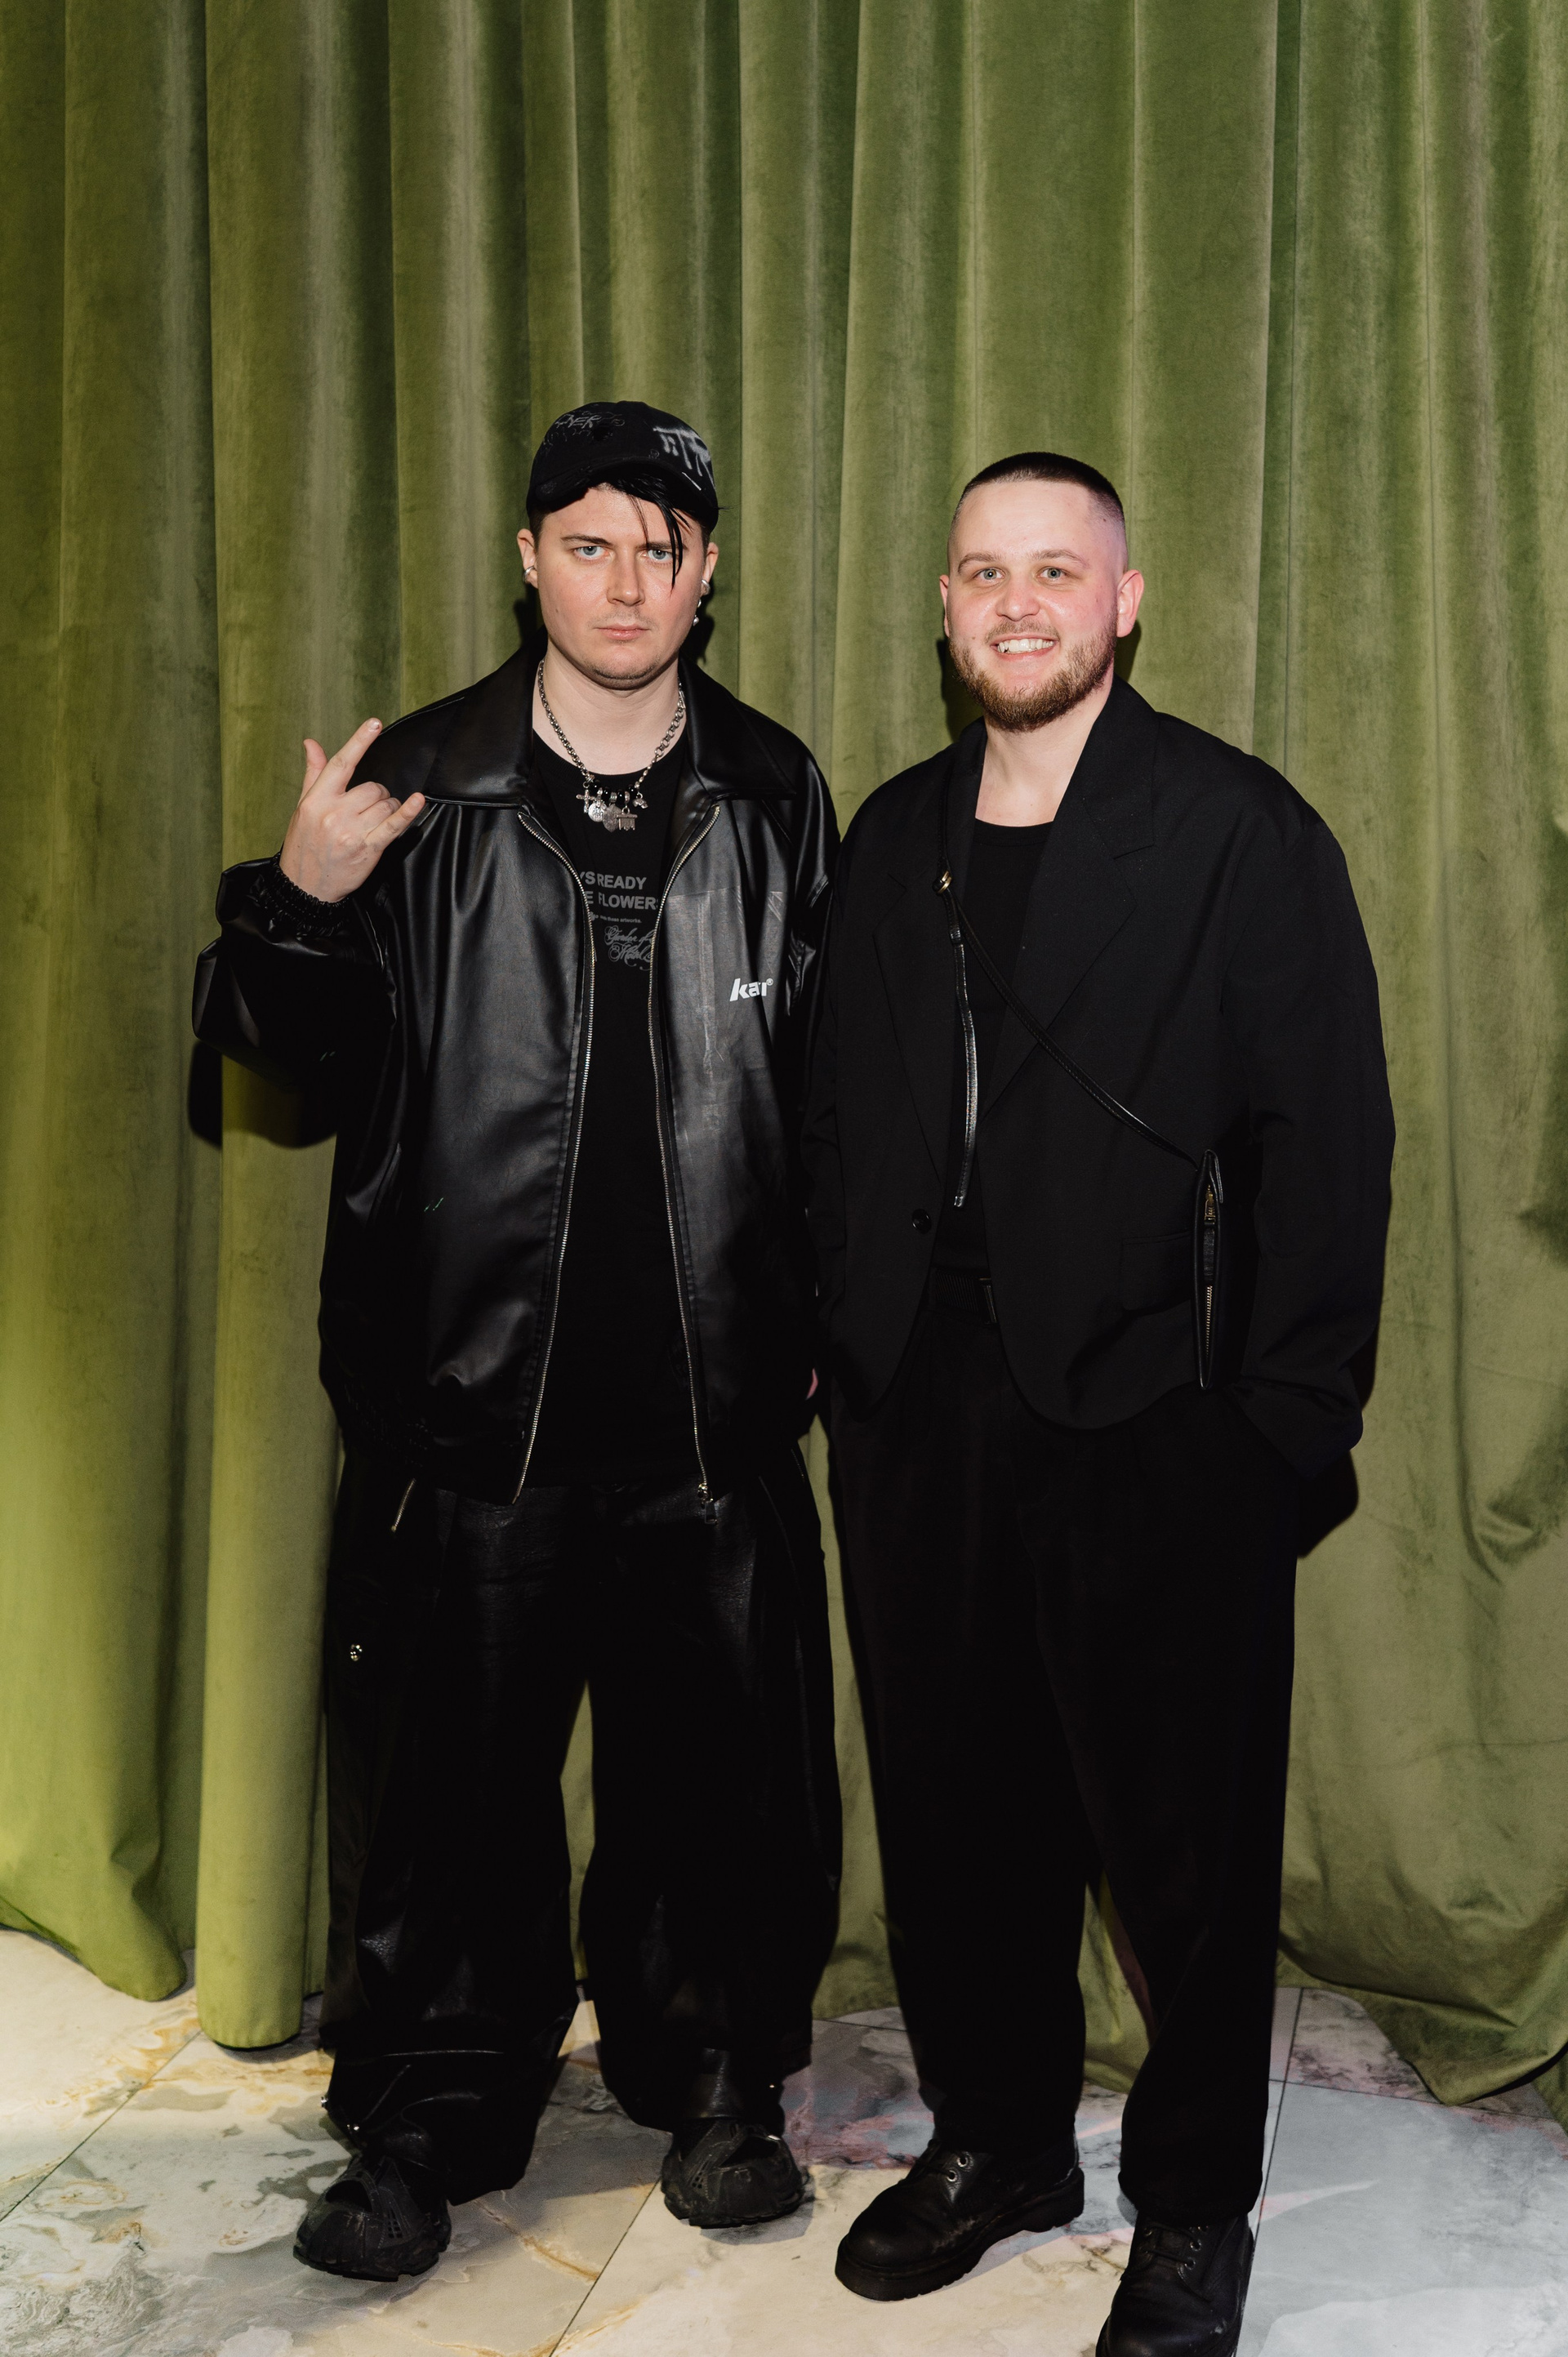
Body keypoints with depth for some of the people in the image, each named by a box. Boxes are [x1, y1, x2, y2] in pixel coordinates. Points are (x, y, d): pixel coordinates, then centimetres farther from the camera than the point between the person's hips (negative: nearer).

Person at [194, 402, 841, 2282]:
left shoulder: (775, 797, 7)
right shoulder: (417, 790, 2)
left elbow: (833, 1076, 11)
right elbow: (282, 1046, 6)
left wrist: (812, 1309, 1)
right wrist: (298, 903, -13)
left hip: (713, 1398, 2)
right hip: (475, 1387, -1)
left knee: (715, 1766, 11)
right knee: (452, 1772, 7)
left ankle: (713, 2085, 33)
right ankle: (426, 2129, 26)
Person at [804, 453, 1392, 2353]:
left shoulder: (1242, 831, -3)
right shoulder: (894, 838, 13)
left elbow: (1329, 1134, -6)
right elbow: (840, 1114, 14)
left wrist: (1287, 1415, -11)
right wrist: (840, 1344, 6)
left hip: (1148, 1414, -4)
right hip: (919, 1406, 5)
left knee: (1183, 1828, 6)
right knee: (952, 1801, 14)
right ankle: (996, 2139, 34)